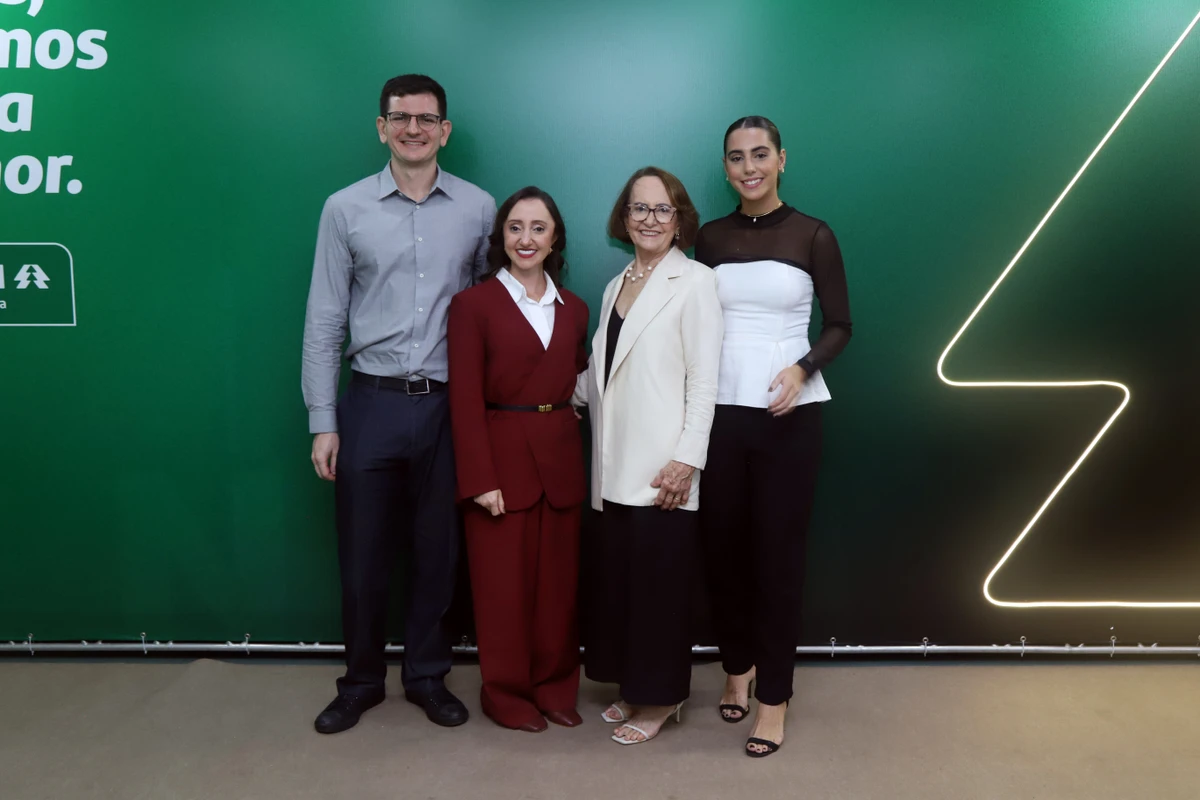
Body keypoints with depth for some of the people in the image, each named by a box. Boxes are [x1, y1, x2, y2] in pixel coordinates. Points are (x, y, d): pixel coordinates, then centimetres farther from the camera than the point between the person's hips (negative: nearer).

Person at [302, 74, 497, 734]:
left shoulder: (478, 208, 3)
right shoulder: (345, 209, 2)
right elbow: (323, 321, 3)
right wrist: (323, 421, -1)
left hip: (448, 406, 0)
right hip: (372, 403, 0)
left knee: (437, 553, 11)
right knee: (363, 555, 9)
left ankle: (427, 675, 31)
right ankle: (361, 681, 30)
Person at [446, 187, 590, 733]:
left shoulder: (573, 309, 11)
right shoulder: (474, 304, -3)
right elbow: (465, 400, -8)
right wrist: (481, 480, -14)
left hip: (561, 462, 4)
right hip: (502, 459, -4)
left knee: (558, 583, 10)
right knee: (504, 585, 4)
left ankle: (555, 688, 26)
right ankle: (507, 694, 22)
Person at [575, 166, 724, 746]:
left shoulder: (694, 282, -5)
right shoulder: (617, 285, 16)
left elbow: (704, 378, -11)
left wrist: (687, 459, -16)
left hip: (663, 468, -6)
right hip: (616, 467, 6)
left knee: (659, 583, 1)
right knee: (620, 579, 11)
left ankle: (661, 697, 19)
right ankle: (634, 687, 27)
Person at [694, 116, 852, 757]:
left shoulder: (813, 236, -1)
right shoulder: (710, 238, 7)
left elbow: (839, 326, 1)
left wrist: (802, 368, -17)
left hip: (789, 414, -3)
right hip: (720, 410, 3)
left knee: (778, 551, 3)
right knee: (722, 545, 8)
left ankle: (773, 697, 17)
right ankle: (737, 667, 32)